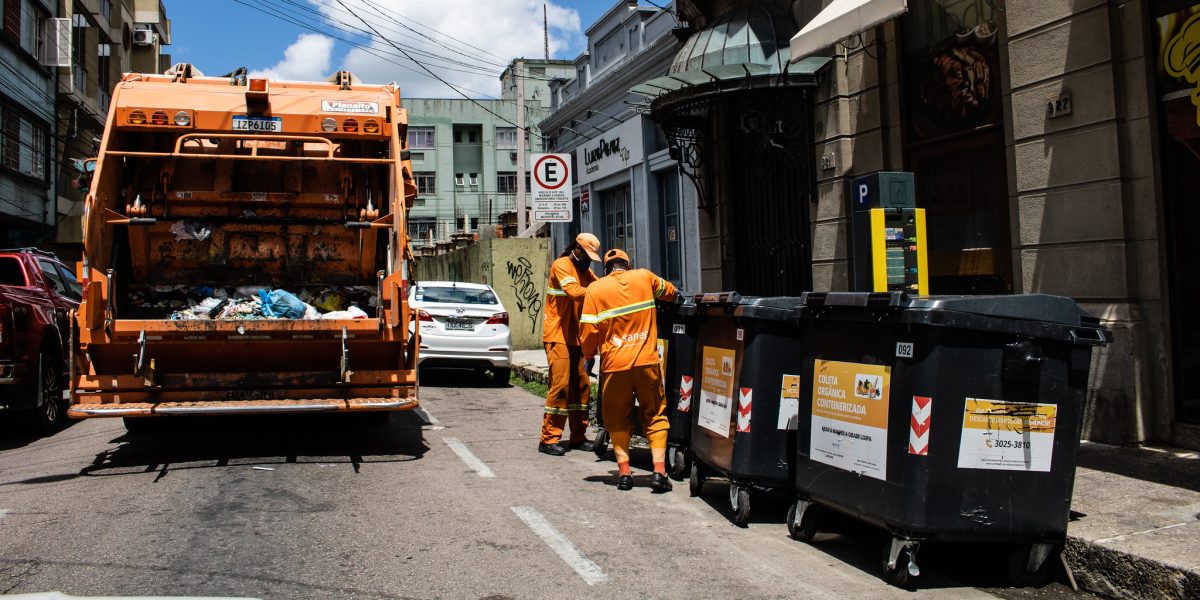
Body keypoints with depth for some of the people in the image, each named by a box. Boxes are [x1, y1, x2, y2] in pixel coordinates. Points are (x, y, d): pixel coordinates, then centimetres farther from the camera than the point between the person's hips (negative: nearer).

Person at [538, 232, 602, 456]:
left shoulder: (584, 270, 18)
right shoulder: (561, 266, -10)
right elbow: (574, 292, -25)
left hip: (575, 337, 9)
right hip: (558, 336, -9)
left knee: (581, 386, 8)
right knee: (560, 384, -11)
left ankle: (578, 437, 16)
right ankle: (548, 439, -6)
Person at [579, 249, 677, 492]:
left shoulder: (595, 289, 1)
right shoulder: (644, 277, 6)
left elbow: (588, 331, -2)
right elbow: (671, 292, 25)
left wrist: (589, 353, 17)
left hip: (614, 364, -1)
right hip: (647, 361, 1)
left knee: (617, 419, 15)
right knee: (655, 415, 12)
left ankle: (624, 471, 8)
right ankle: (659, 470, 0)